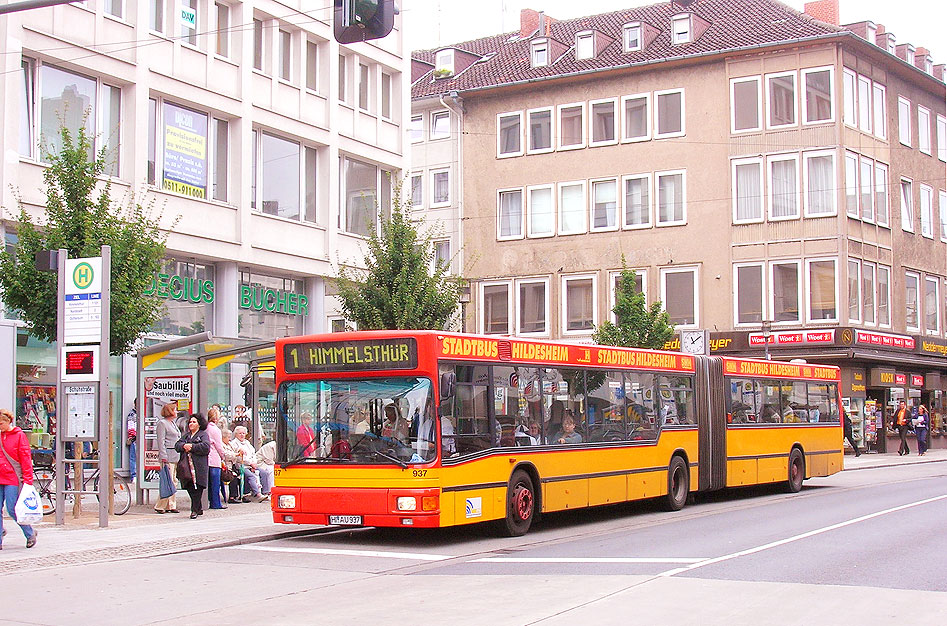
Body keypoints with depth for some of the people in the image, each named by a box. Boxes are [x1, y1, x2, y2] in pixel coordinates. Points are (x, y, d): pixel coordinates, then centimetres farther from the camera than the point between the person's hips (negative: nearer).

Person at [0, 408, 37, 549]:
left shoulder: (19, 436, -4)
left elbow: (26, 459, -5)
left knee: (12, 510, -6)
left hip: (13, 479, -6)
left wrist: (28, 480, -9)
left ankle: (30, 533, 15)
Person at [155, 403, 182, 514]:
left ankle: (171, 506, 13)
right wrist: (164, 458, -19)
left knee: (173, 482, 9)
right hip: (168, 457, -9)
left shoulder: (173, 423, 20)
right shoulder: (162, 423, -7)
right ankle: (159, 506, -5)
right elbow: (161, 441, -13)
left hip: (175, 457, 9)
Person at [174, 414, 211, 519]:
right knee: (190, 488, 4)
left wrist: (192, 447, -12)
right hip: (187, 467, 6)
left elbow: (206, 447, -12)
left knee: (197, 489, -8)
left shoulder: (203, 435, 4)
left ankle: (195, 510, -6)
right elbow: (177, 445, 12)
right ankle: (199, 508, 17)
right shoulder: (186, 435, 24)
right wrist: (184, 446, -9)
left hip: (198, 467, -6)